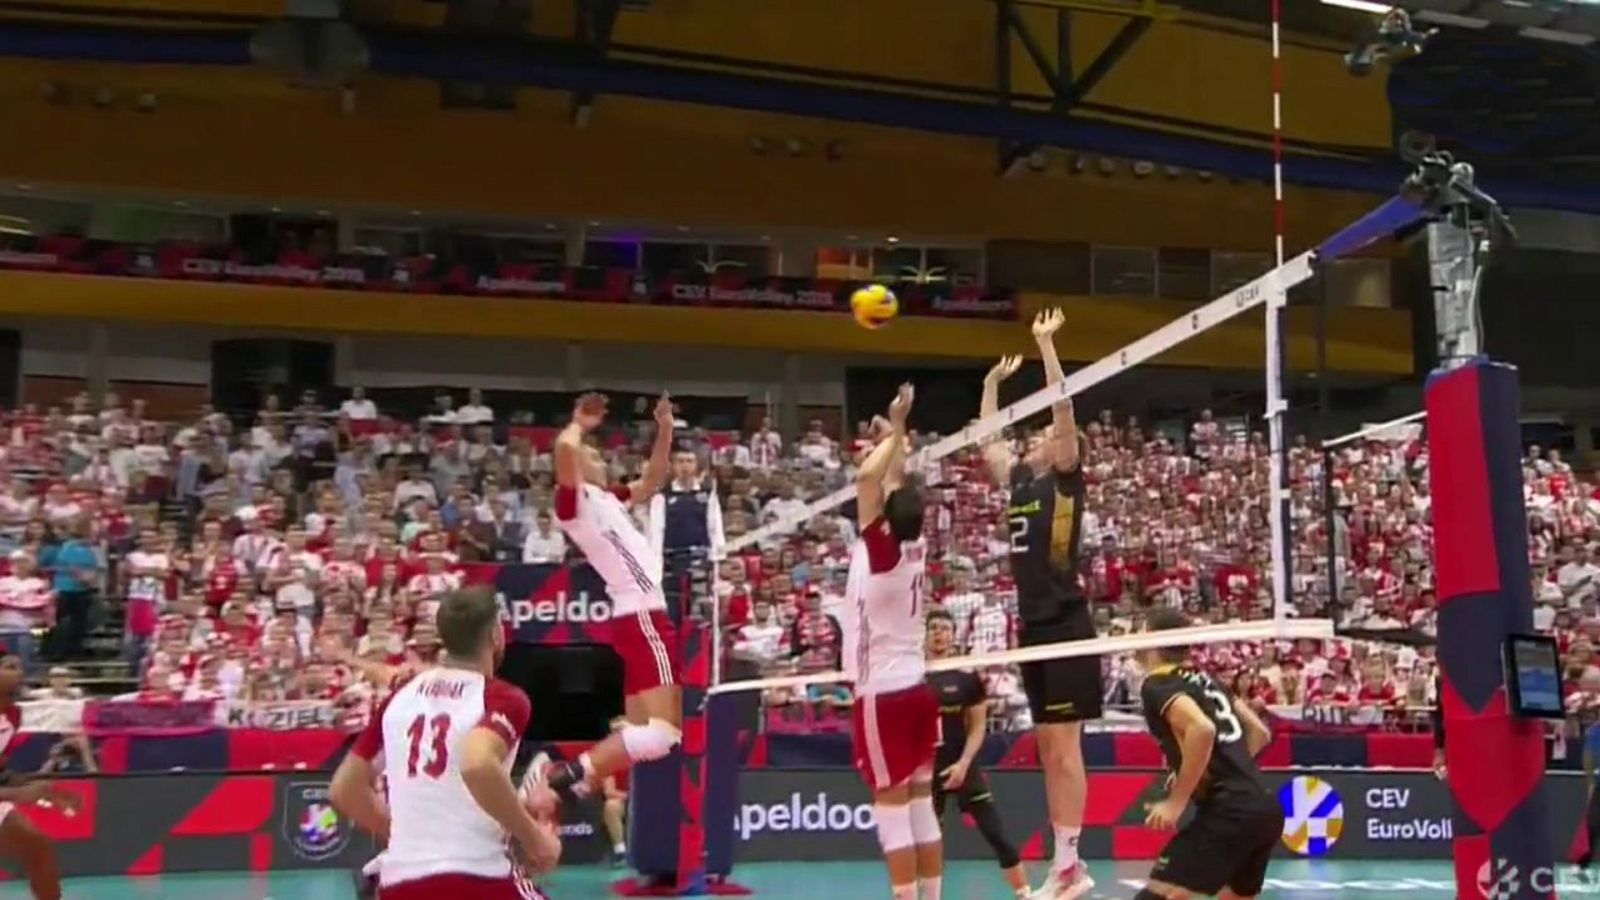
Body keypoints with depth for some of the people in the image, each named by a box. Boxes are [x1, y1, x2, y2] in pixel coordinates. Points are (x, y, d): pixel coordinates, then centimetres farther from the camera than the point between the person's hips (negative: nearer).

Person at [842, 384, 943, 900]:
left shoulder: (882, 552, -13)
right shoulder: (915, 548, 4)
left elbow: (867, 479, -17)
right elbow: (893, 488, 17)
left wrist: (895, 432, -6)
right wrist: (898, 436, 21)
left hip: (884, 695, -7)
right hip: (915, 688, 7)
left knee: (893, 814, -5)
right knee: (921, 808, 9)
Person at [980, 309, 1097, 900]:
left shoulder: (1065, 476, -2)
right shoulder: (1018, 479, 15)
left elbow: (1063, 408, -11)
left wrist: (1045, 345, -10)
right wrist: (994, 380, 29)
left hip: (1065, 624, -8)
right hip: (1032, 624, 8)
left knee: (1064, 747, -7)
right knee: (1048, 750, 9)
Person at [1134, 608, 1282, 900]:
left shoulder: (1157, 684, -3)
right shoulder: (1203, 679, 21)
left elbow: (1202, 729, -22)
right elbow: (1259, 733, 27)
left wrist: (1177, 801, -16)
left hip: (1229, 810, -9)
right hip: (1266, 808, 9)